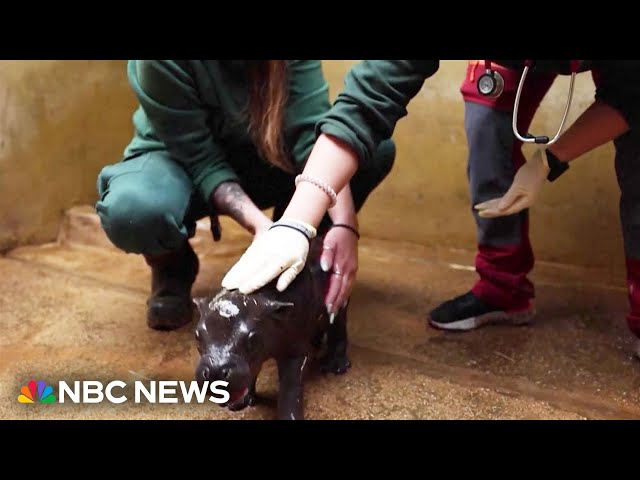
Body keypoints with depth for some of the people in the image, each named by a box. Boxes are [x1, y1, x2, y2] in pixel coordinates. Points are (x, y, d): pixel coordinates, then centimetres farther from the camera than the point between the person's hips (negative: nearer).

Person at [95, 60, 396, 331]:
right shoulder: (159, 64, -31)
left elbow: (313, 128, -28)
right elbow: (200, 159, -27)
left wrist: (343, 223, -41)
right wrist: (260, 225, -41)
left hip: (258, 156, 3)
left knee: (376, 147, -19)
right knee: (134, 211, -40)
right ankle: (172, 268, -1)